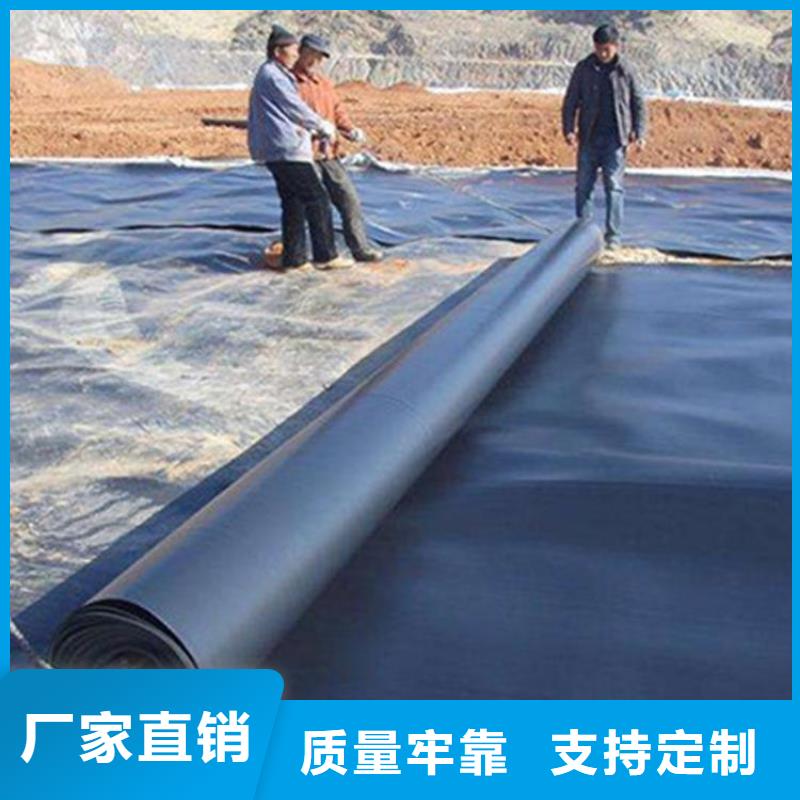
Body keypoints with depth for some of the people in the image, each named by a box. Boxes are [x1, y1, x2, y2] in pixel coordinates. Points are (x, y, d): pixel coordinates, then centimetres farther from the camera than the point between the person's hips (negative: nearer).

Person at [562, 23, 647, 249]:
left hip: (615, 138, -2)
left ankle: (613, 236, -2)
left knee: (613, 186, -5)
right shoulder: (584, 68, 4)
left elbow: (639, 104, 8)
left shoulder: (625, 70, 3)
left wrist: (639, 132, -4)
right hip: (589, 137, 2)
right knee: (584, 186, 4)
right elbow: (570, 102, 6)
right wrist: (568, 129, -7)